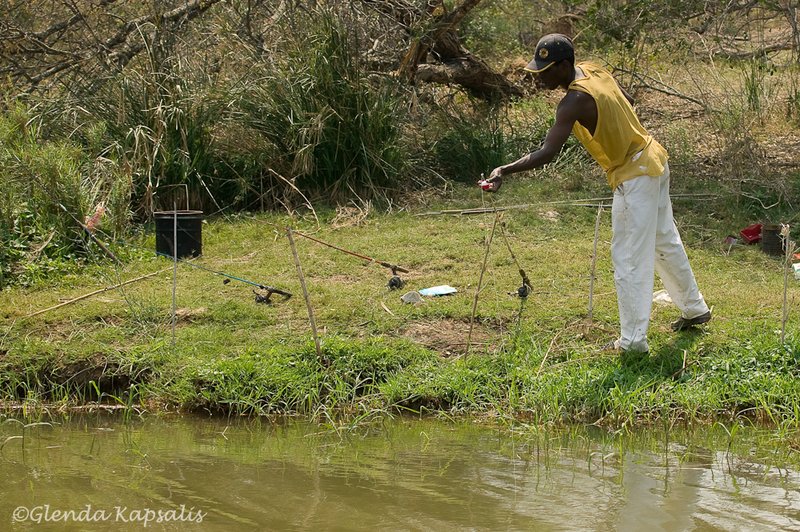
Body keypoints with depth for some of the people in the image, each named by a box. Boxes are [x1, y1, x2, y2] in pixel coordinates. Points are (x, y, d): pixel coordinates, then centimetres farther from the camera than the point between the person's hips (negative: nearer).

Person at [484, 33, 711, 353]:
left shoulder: (575, 101, -26)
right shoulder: (593, 70, 0)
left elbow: (547, 153, -34)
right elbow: (628, 100, 16)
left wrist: (504, 171, -38)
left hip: (633, 177, -10)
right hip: (654, 159, 10)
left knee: (628, 259, -3)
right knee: (665, 243, 24)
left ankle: (633, 340, 1)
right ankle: (694, 309, 40)